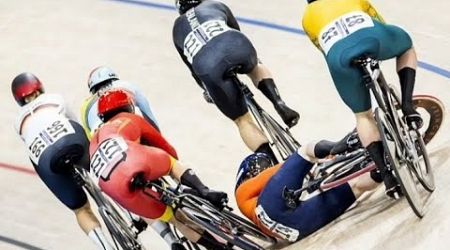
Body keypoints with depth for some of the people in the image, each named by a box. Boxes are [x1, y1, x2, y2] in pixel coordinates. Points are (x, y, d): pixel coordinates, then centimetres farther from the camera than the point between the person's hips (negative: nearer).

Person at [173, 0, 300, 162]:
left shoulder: (178, 29, 37)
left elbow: (192, 66, 39)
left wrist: (208, 89, 54)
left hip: (208, 67, -1)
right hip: (236, 45, 1)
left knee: (242, 120, 14)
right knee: (255, 68, 38)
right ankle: (279, 104, 12)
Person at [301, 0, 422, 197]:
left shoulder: (308, 17, 38)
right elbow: (380, 22, 43)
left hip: (339, 58, 1)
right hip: (371, 36, 0)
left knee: (363, 115, 21)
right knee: (406, 45, 35)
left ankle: (385, 172, 7)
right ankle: (407, 105, 17)